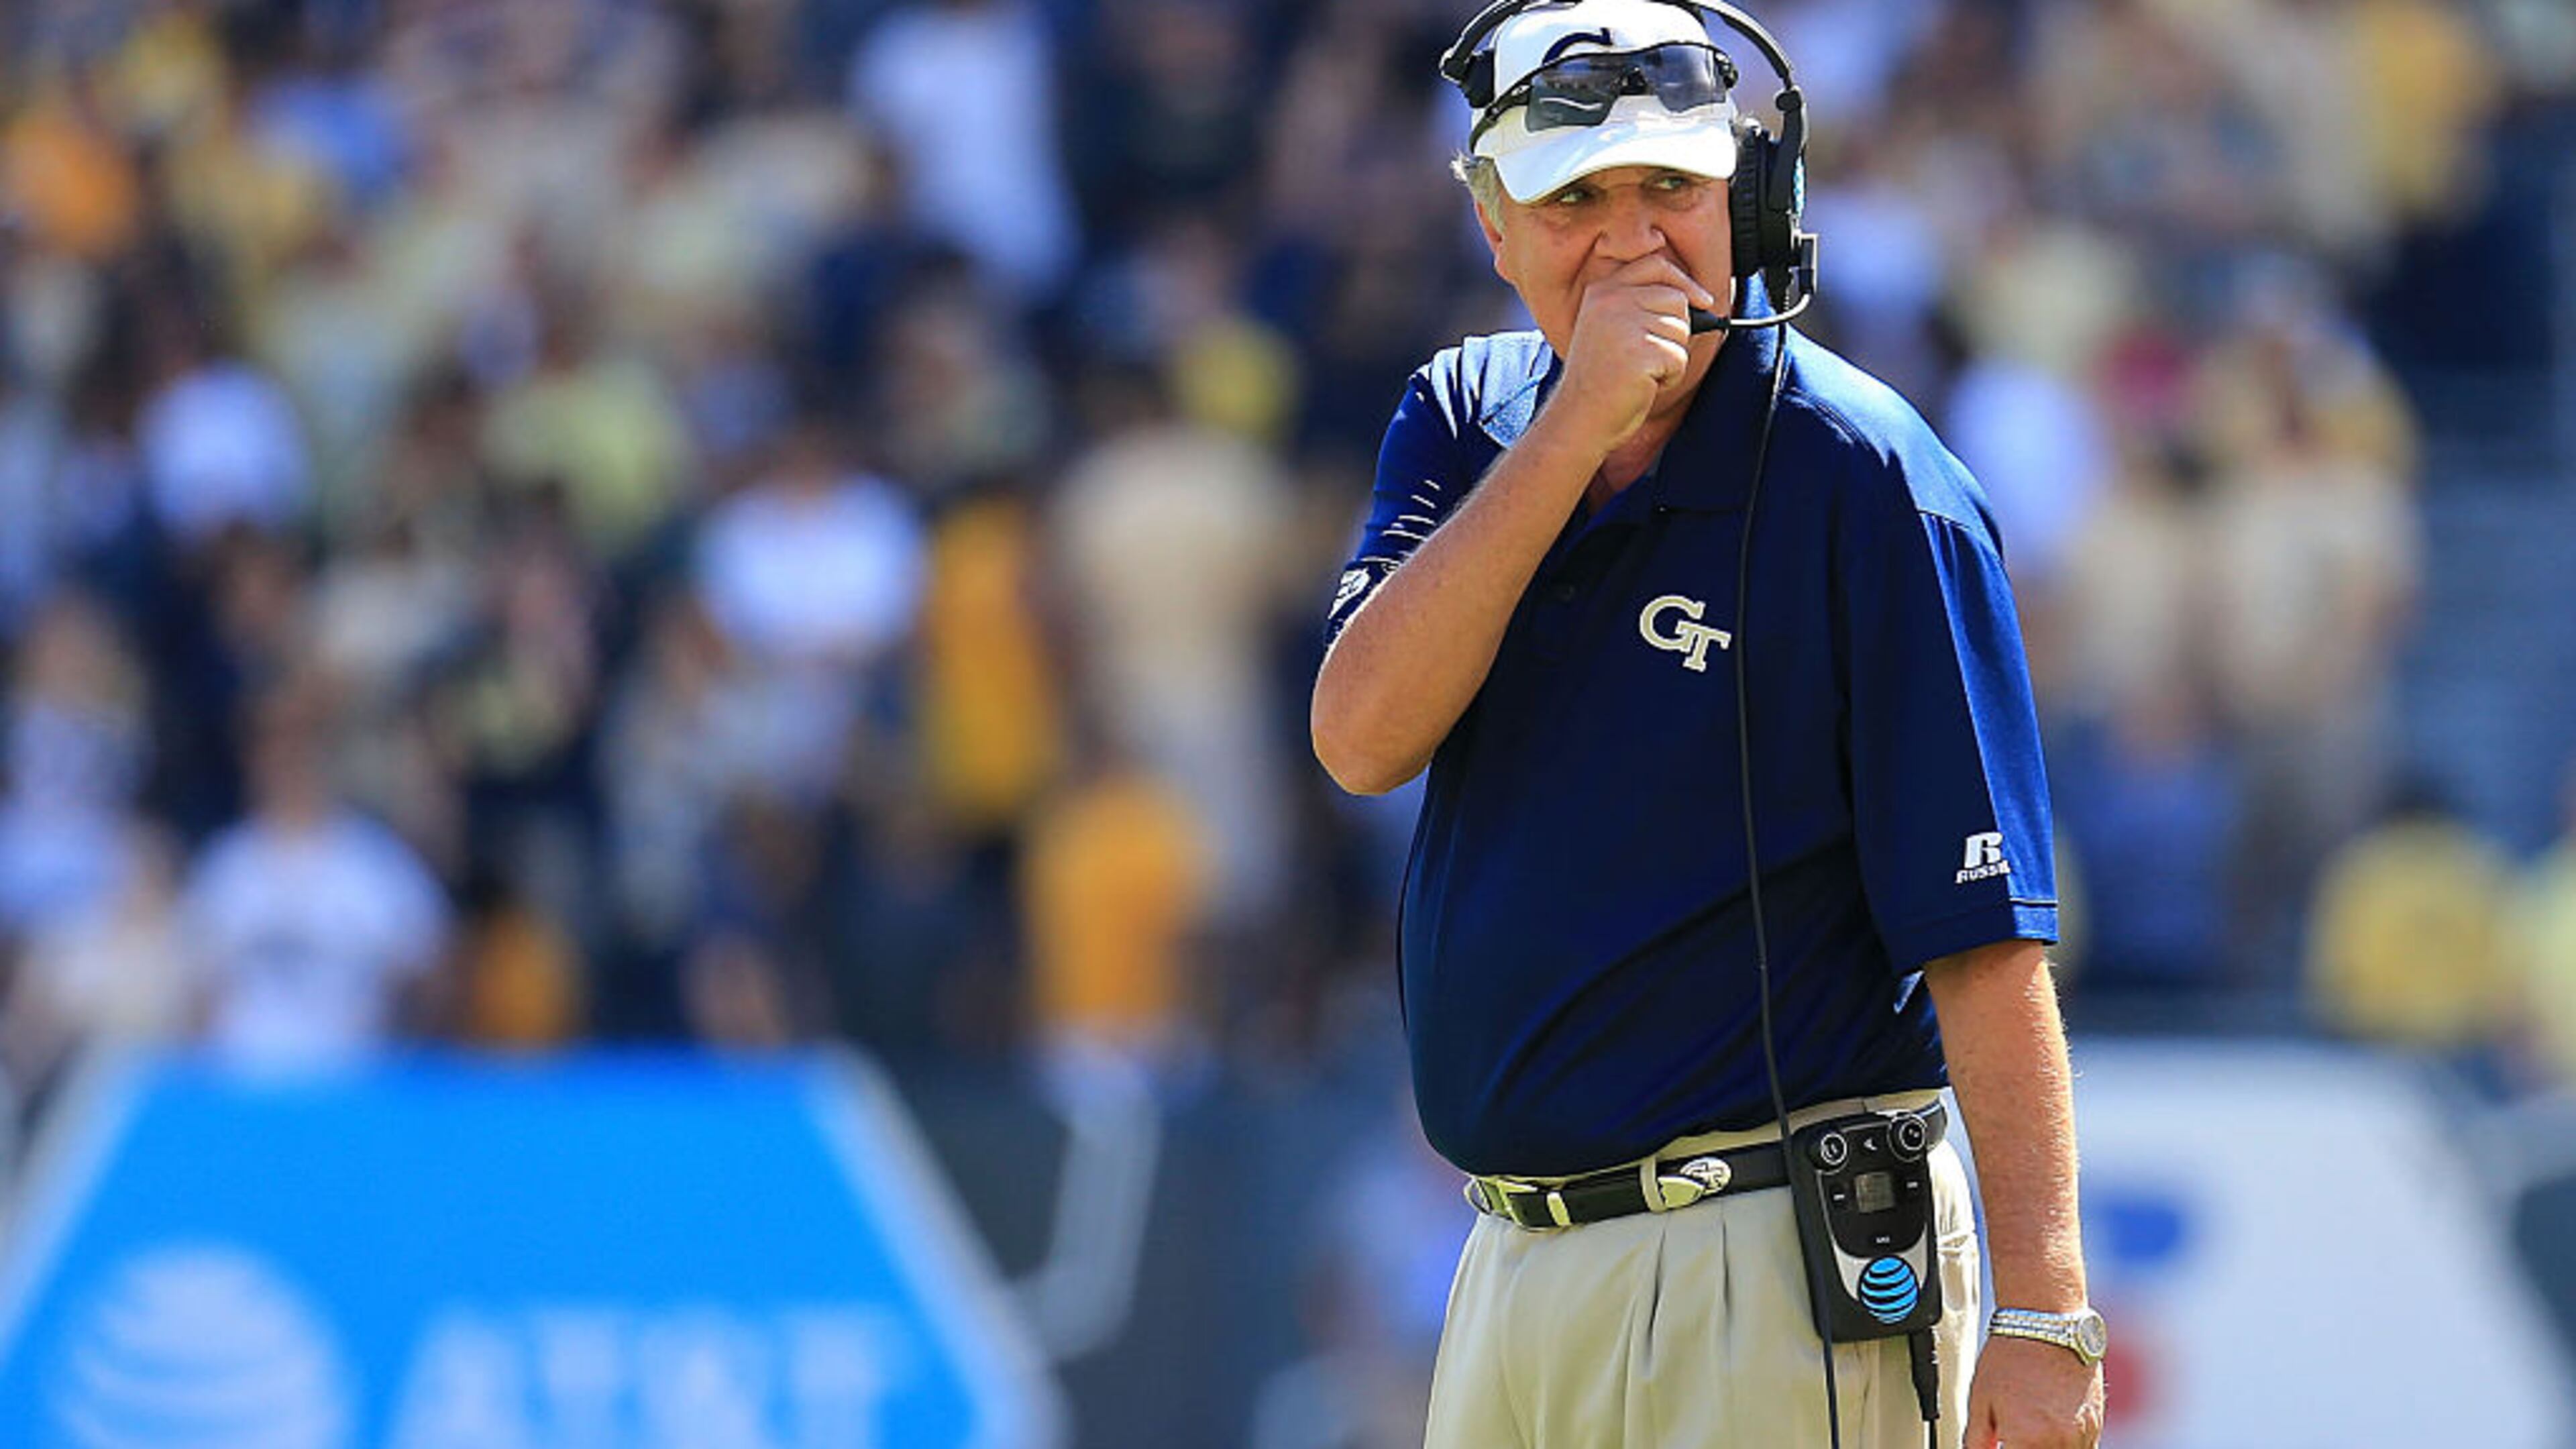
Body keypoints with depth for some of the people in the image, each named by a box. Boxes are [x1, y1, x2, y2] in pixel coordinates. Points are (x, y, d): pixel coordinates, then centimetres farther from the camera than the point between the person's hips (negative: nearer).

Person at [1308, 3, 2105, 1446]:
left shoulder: (1865, 481, -10)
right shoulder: (1468, 420, 8)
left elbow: (1986, 938, -14)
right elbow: (1363, 736, -9)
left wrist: (2042, 1313, -21)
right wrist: (1576, 428, -16)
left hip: (1772, 1273, -6)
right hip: (1517, 1259, 6)